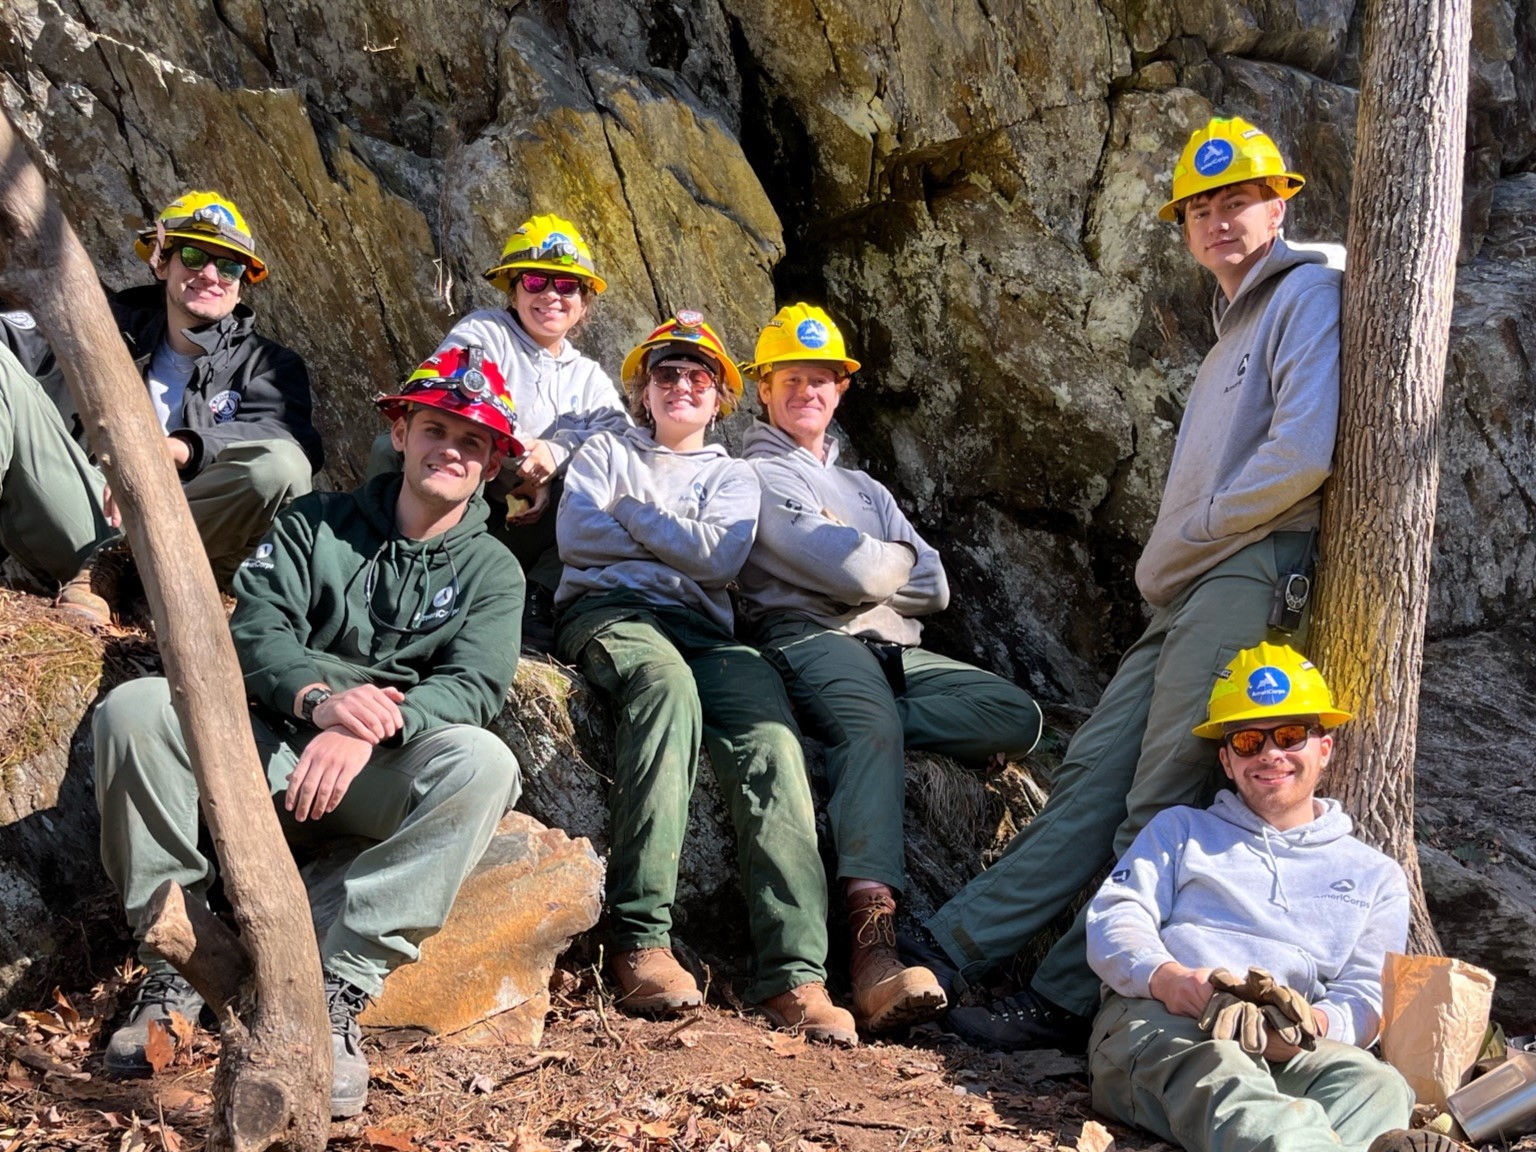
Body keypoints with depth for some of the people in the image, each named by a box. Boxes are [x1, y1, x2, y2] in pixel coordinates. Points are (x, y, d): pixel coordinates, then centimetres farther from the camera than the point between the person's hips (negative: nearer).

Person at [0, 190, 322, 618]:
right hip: (84, 527, 1)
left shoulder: (266, 365, 13)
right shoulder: (113, 324, 20)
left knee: (282, 467, -29)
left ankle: (111, 563, -17)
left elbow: (291, 440, -10)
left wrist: (173, 449, -25)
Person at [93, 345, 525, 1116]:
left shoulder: (492, 572, 11)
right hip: (273, 744, 1)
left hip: (383, 776, -1)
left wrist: (372, 728, -28)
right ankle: (172, 968, -19)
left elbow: (473, 685, -7)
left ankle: (337, 995, -33)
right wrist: (319, 699, -25)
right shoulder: (315, 524, 14)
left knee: (481, 764, -33)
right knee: (133, 709, -24)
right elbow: (256, 630, -2)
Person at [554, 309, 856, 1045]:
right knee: (667, 682, -40)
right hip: (608, 609, -2)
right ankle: (640, 940, -45)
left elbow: (722, 558, 4)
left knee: (770, 732, -32)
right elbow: (578, 536, 5)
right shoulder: (607, 451, 26)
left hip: (701, 627, 2)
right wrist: (681, 541, 7)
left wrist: (631, 512, 8)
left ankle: (793, 971, -44)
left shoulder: (732, 477, 28)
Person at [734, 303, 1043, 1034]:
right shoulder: (756, 474, 9)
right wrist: (895, 559, 14)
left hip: (896, 649, 7)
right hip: (810, 639, -7)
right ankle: (874, 946, -56)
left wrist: (871, 569, 3)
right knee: (874, 729, -40)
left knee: (1018, 717, -18)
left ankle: (849, 726, -25)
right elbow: (853, 570, -7)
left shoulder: (866, 490, 32)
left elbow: (933, 587, 18)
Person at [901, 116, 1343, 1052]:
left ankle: (1068, 1001, -7)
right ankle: (953, 946, -2)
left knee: (1159, 802, -9)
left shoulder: (1309, 292, 1)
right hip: (1190, 592, 8)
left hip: (1251, 574, -8)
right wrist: (1166, 560, 9)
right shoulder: (1233, 327, 30)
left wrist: (1185, 537, -5)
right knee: (1096, 772, 1)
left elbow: (1303, 453, -14)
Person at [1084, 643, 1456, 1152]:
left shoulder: (1375, 875, 29)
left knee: (1374, 1084, -36)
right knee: (1221, 1078, -41)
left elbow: (1367, 995, 15)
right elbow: (1113, 920, 13)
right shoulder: (1180, 829, 29)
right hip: (1155, 1017, -2)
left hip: (1290, 1049, 2)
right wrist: (1165, 975, -13)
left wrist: (1314, 1022, -12)